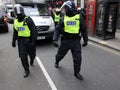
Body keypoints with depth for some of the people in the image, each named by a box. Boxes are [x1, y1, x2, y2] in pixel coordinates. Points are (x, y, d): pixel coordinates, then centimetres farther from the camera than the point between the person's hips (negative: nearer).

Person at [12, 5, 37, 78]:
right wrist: (14, 41, 15)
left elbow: (34, 31, -15)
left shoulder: (28, 20, -13)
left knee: (32, 54, 14)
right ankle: (26, 70, 15)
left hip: (29, 40, -4)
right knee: (23, 56, 0)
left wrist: (33, 41, -19)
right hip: (21, 41, 4)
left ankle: (32, 59, 50)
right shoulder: (15, 21, 5)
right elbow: (15, 32, 16)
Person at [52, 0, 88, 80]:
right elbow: (58, 29, -3)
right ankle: (57, 62, 51)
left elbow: (84, 29, 4)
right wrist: (55, 39, -16)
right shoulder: (63, 18, 1)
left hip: (76, 41, -1)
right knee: (60, 54, 18)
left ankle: (77, 73, 23)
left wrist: (85, 40, 6)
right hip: (65, 40, 1)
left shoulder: (79, 17, -2)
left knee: (78, 58, 2)